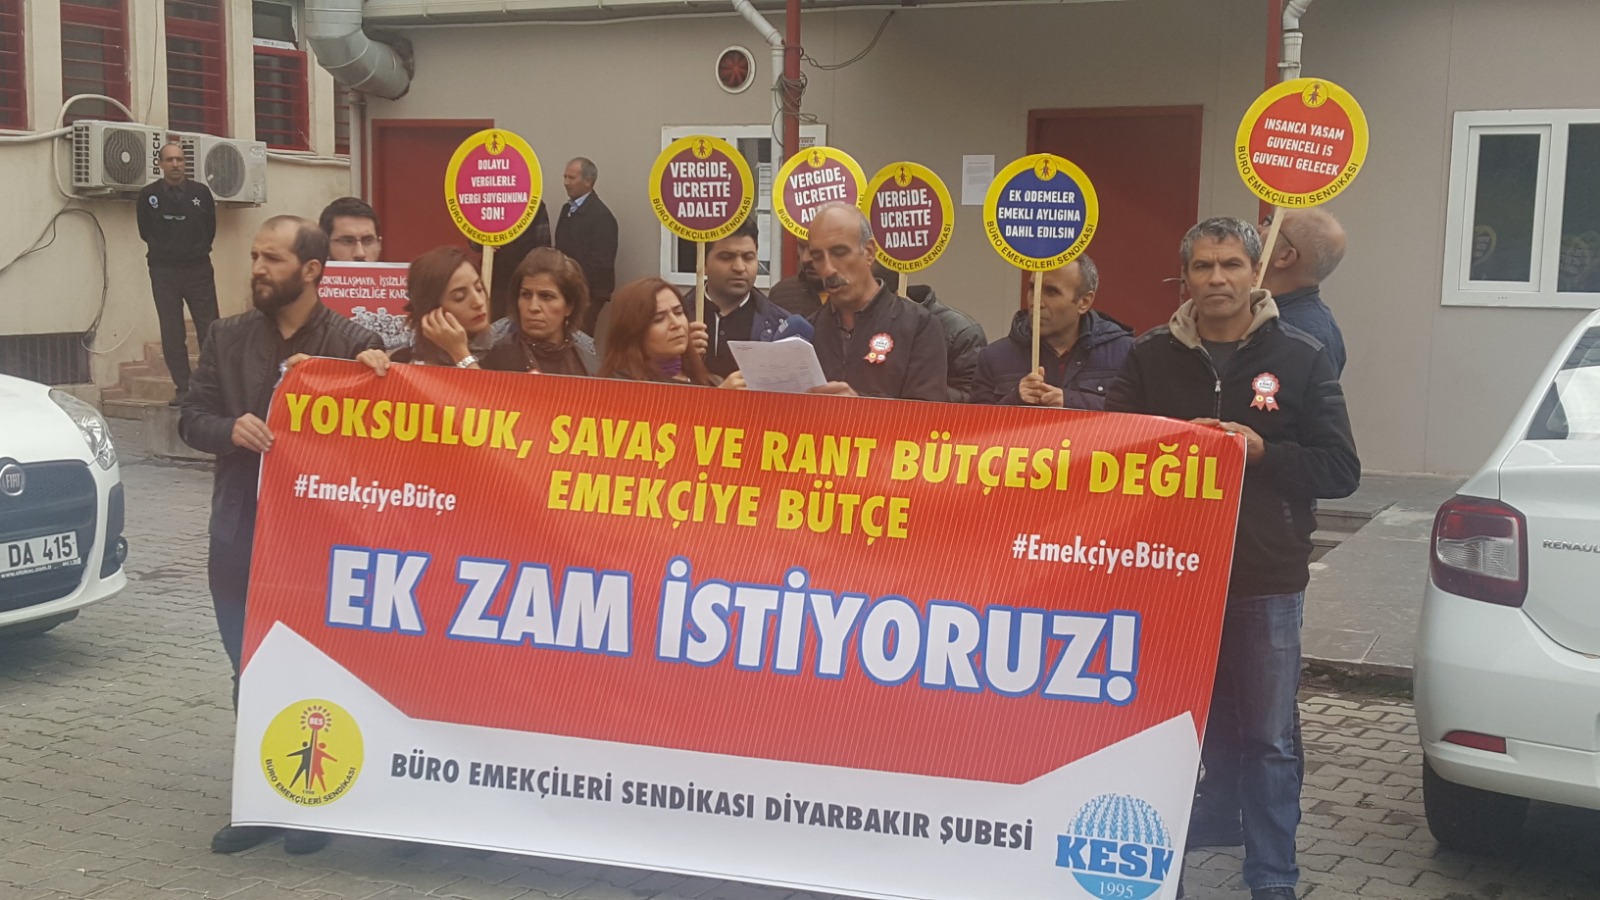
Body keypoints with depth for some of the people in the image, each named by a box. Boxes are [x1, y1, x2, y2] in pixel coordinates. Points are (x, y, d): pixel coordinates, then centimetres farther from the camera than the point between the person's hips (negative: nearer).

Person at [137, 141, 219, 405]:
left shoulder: (201, 192, 4)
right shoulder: (149, 195, 3)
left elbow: (210, 228, 8)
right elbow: (146, 232, 7)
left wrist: (198, 252, 2)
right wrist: (166, 252, 2)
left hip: (199, 269, 0)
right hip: (164, 271, 0)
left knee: (209, 330, -4)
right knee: (172, 334, 0)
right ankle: (182, 388, 4)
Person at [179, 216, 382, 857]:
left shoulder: (354, 343, -5)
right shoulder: (228, 338, 8)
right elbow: (191, 419, 6)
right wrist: (231, 429, -13)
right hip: (241, 532, 4)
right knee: (251, 673, 11)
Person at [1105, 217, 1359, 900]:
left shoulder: (1300, 357, 2)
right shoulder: (1150, 357, 5)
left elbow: (1340, 469, -2)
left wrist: (1260, 451, -15)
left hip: (1267, 582, -1)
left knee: (1268, 741, 7)